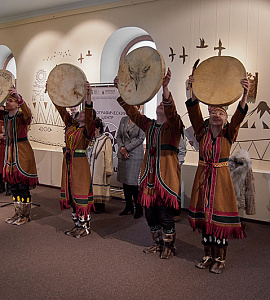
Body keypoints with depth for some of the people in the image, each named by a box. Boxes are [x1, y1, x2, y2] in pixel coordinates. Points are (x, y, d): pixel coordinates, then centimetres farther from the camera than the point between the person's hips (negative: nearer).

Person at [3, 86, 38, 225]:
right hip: (10, 152, 8)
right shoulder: (6, 118, 13)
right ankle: (18, 213, 22)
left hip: (22, 153, -8)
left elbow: (28, 113, -34)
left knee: (23, 184, -4)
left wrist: (19, 98, -46)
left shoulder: (21, 115, -12)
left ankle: (25, 215, 8)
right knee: (13, 184, 11)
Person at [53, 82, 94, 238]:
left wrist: (88, 96, -40)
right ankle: (77, 224, 27)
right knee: (71, 193, 13)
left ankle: (85, 227, 13)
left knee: (81, 193, -1)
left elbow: (89, 116, -27)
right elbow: (62, 109, 11)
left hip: (80, 163, -7)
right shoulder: (71, 124, 11)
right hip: (68, 162, 7)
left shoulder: (87, 129, -8)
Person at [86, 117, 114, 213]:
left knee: (99, 187, 2)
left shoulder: (106, 140, -9)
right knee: (91, 187, 9)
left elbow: (108, 156, -9)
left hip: (100, 171, -6)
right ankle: (94, 205, 22)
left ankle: (100, 206, 15)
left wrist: (108, 170, -10)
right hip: (90, 169, 6)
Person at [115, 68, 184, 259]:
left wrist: (165, 88, -36)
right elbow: (131, 111, 14)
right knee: (150, 212, 12)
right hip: (149, 174, 6)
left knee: (165, 214, 0)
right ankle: (158, 243, 31)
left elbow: (171, 111, -22)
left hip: (166, 175, -6)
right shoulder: (149, 125, 15)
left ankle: (169, 246, 21)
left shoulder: (173, 125, -2)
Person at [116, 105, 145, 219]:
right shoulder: (123, 119, 14)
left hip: (135, 155, -5)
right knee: (125, 182, 9)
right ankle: (128, 207, 21)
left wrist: (126, 148, -11)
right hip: (123, 155, 6)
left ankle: (138, 209, 9)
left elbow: (141, 138, -9)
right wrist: (121, 147, -5)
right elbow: (118, 136, 13)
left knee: (133, 183, -6)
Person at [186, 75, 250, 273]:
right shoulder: (202, 131, 2)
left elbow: (240, 115, -20)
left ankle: (220, 259, 17)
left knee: (220, 218, 0)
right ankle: (209, 256, 25)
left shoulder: (229, 134, -2)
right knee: (205, 216, 9)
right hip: (203, 177, 2)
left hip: (221, 178, -2)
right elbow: (194, 111, -13)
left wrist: (245, 95, -37)